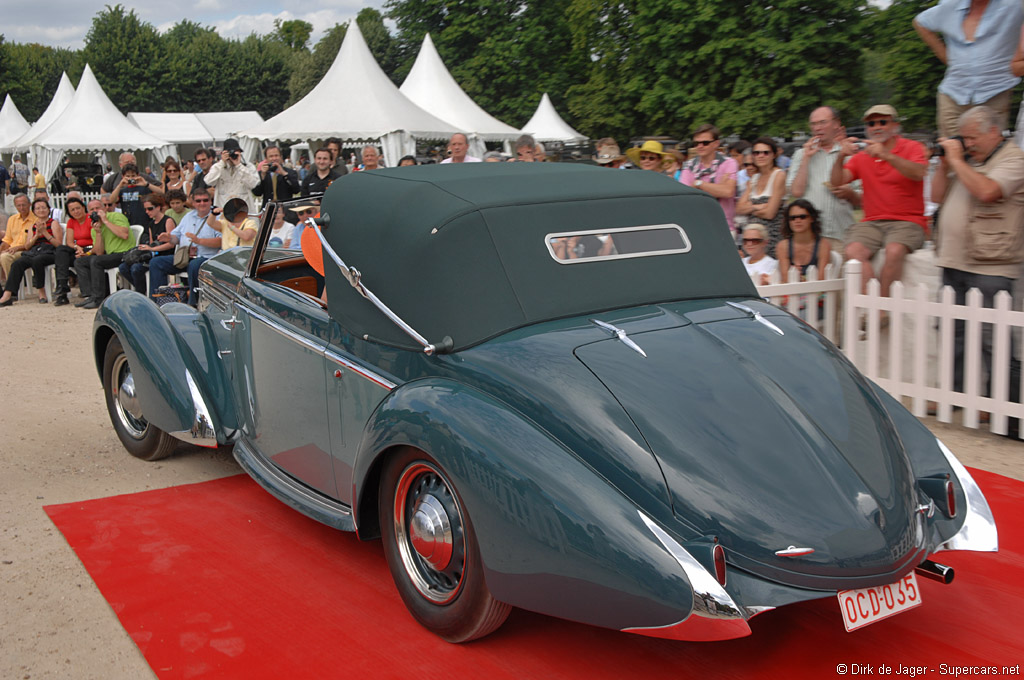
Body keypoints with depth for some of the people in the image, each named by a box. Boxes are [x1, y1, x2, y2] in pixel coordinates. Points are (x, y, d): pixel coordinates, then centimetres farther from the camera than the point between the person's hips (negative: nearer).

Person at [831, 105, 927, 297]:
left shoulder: (912, 148, 6)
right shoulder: (861, 157, 15)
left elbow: (919, 173, -16)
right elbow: (837, 182, 4)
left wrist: (886, 155, -28)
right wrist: (841, 157, -16)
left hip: (907, 221, -3)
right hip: (871, 222, 3)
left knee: (894, 251, -34)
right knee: (853, 251, -28)